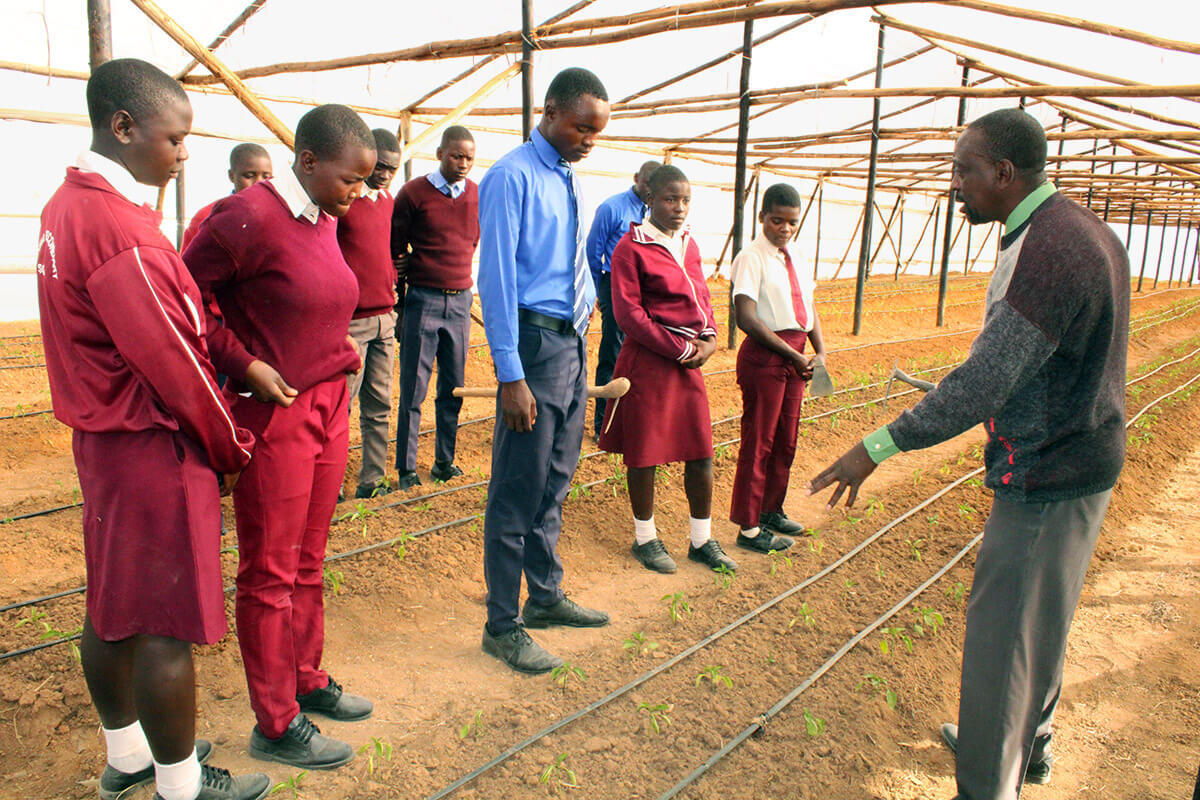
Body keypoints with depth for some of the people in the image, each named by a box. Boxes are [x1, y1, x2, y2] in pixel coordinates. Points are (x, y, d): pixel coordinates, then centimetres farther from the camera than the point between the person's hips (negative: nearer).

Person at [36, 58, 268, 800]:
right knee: (166, 625, 3)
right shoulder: (120, 226, -23)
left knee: (114, 608, 19)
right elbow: (175, 362, -21)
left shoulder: (67, 205, 9)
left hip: (102, 434, 10)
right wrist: (232, 451, -7)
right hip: (155, 447, -10)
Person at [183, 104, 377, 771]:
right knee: (271, 572, 6)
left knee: (308, 562, 18)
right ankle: (276, 724, 20)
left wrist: (338, 360, 10)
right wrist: (245, 365, -15)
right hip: (275, 413, -7)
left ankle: (307, 680, 34)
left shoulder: (326, 220, 9)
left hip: (330, 407, 7)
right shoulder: (249, 217, -15)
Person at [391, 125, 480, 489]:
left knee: (454, 388, 9)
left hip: (460, 300, 4)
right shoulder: (413, 193, -1)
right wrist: (398, 305, 4)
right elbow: (395, 251, 3)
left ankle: (445, 460, 21)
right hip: (422, 300, -3)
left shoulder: (477, 194, 8)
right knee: (413, 390, -1)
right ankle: (406, 468, 9)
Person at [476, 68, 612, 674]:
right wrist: (511, 376, -19)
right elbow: (497, 278, -16)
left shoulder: (568, 180, 15)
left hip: (574, 341, 9)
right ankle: (502, 626, 12)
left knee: (555, 485, 17)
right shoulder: (513, 178, -10)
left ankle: (545, 597, 32)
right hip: (535, 341, -8)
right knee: (518, 492, -1)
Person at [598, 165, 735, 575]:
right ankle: (645, 538, 22)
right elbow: (628, 313, -14)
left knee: (702, 452, 9)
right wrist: (678, 349, -14)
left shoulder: (688, 244, 12)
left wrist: (708, 339, -2)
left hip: (690, 361, 7)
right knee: (645, 453, 4)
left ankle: (702, 540, 24)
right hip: (648, 361, -6)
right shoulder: (631, 247, -9)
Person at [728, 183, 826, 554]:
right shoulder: (751, 258, -11)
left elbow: (808, 306, 15)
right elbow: (746, 318, -19)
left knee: (786, 440, 16)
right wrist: (792, 355, -18)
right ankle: (749, 528, 10)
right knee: (758, 441, 0)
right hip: (764, 355, -8)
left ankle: (772, 512, 32)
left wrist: (820, 352, 2)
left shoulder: (794, 255, 11)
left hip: (795, 355, 8)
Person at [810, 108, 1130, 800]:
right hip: (1085, 459, 11)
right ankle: (1028, 743, 44)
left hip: (1046, 480, -10)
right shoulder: (1087, 230, 8)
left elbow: (981, 385, -30)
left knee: (1002, 635, 1)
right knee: (1040, 619, 24)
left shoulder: (1045, 253, -26)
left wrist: (879, 446, -25)